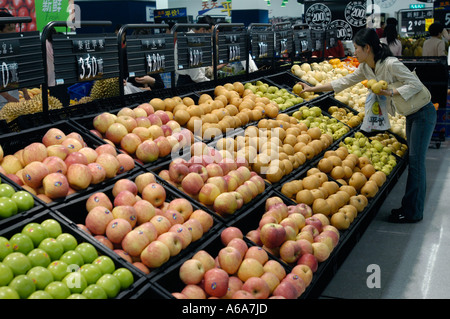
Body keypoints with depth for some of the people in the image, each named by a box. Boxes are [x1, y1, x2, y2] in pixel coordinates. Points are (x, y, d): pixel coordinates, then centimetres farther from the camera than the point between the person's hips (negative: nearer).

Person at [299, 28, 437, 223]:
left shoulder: (391, 64, -24)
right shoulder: (366, 68, 2)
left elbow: (416, 84, -24)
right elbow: (344, 82, 8)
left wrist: (390, 93, -32)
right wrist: (313, 89, 7)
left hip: (423, 114, -9)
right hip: (411, 115, 9)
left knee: (416, 161, -7)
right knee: (413, 161, 12)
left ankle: (413, 213, -1)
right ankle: (409, 206, 20)